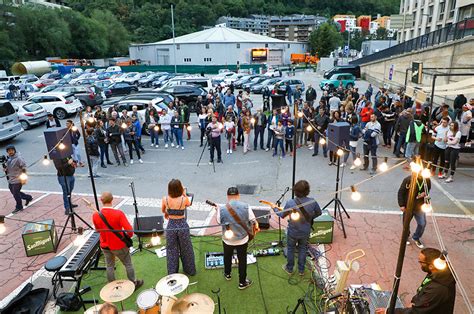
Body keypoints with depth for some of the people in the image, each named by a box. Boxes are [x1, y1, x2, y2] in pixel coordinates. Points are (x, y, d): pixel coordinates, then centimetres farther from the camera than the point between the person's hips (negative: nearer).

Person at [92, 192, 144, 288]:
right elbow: (129, 230, -25)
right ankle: (134, 283, 32)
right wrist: (128, 237, -5)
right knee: (128, 264, 17)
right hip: (119, 245, -3)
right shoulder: (118, 213, -26)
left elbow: (98, 230, 4)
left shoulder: (95, 216, -15)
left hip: (105, 246, 3)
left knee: (109, 266, 21)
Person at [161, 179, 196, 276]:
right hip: (182, 226, -1)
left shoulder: (165, 199, -13)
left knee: (172, 250, 19)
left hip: (171, 226, 1)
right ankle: (190, 270, 36)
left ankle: (172, 273, 31)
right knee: (186, 250, 19)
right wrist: (184, 193, -2)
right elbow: (189, 204, 6)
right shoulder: (184, 199, -20)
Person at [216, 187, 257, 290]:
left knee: (227, 257, 27)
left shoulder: (222, 209, -20)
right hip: (242, 239, -1)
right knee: (242, 260, 17)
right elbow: (253, 221, -11)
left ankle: (227, 274, 49)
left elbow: (219, 222, -5)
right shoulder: (246, 207, -19)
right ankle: (242, 282, 30)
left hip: (227, 240, 1)